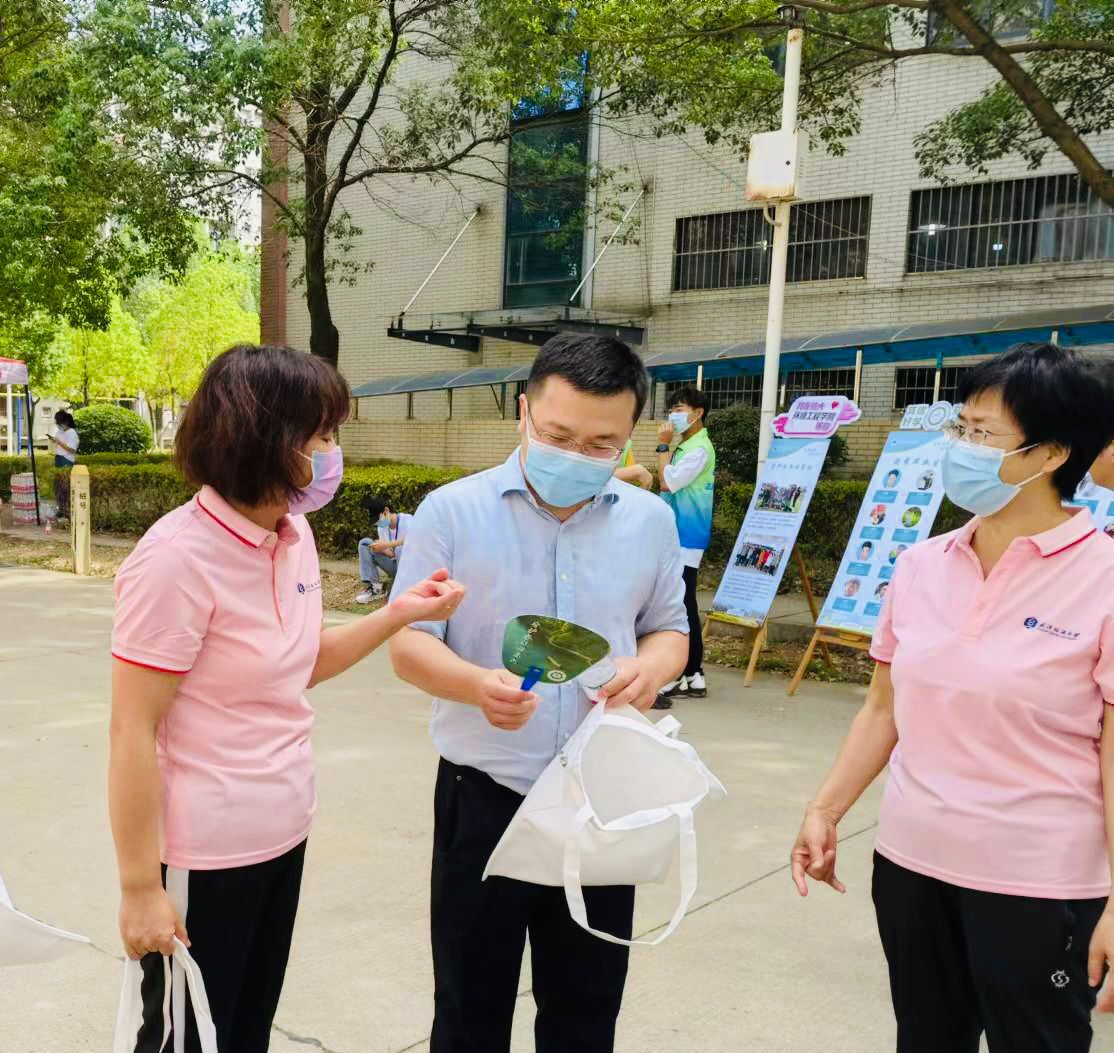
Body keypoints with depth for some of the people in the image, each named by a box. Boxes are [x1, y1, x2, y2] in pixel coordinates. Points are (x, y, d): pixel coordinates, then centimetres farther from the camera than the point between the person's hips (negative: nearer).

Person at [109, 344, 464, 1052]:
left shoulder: (293, 532, 1)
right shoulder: (178, 558, -22)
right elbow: (132, 733, -18)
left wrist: (398, 615, 0)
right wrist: (140, 887, -15)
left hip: (283, 834, 7)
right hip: (204, 857, -7)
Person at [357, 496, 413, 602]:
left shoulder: (407, 520, -14)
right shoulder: (381, 527, 6)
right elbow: (391, 554, 2)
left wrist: (387, 544, -35)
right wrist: (380, 548, -22)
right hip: (394, 565, 7)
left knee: (401, 548, -38)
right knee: (365, 543, -6)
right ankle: (374, 587, -15)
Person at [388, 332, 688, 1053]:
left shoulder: (651, 521, 1)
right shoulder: (452, 511, -9)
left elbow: (668, 628, 11)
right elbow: (408, 643, -7)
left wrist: (650, 669, -13)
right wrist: (476, 684, -29)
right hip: (484, 799, -2)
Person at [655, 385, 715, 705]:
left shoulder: (699, 449, -13)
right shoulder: (683, 446, 16)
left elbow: (669, 482, -17)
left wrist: (663, 446, -9)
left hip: (685, 538, -10)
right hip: (675, 535, 10)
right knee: (685, 607, 12)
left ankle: (670, 680, -7)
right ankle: (693, 677, 18)